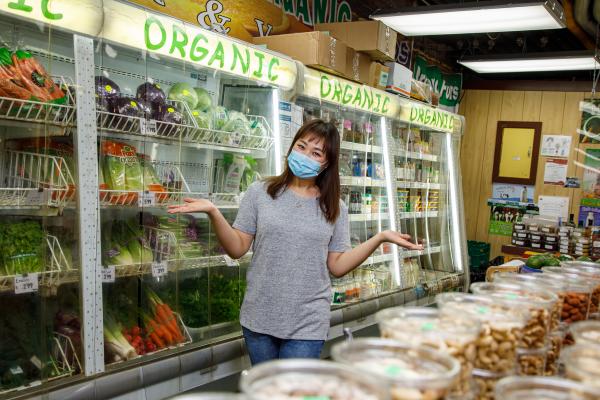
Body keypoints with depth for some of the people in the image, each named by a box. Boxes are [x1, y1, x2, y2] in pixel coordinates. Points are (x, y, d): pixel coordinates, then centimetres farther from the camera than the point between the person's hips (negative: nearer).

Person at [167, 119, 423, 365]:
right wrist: (213, 213, -17)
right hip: (259, 319, 1)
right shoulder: (259, 192, -1)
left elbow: (337, 266, 1)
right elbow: (237, 249, -2)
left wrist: (380, 238, -8)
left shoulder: (334, 208, 1)